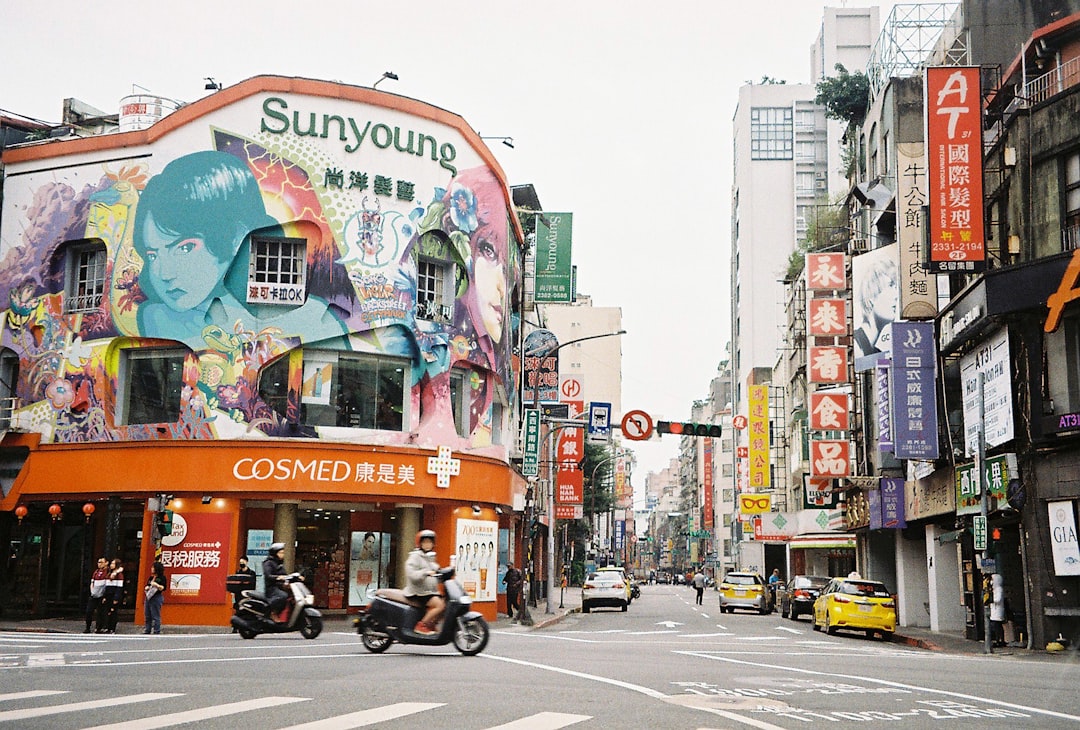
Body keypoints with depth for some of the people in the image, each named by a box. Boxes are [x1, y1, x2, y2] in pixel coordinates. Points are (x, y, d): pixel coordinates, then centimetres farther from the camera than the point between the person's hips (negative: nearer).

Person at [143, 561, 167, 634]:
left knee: (155, 617, -6)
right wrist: (147, 588, 1)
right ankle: (146, 631, 16)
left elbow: (163, 588, -11)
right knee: (147, 616, 10)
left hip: (156, 598, -8)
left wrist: (157, 585, -26)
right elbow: (147, 585, 23)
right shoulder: (151, 577, 16)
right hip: (148, 597, 8)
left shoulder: (162, 578, -5)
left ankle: (156, 632, -2)